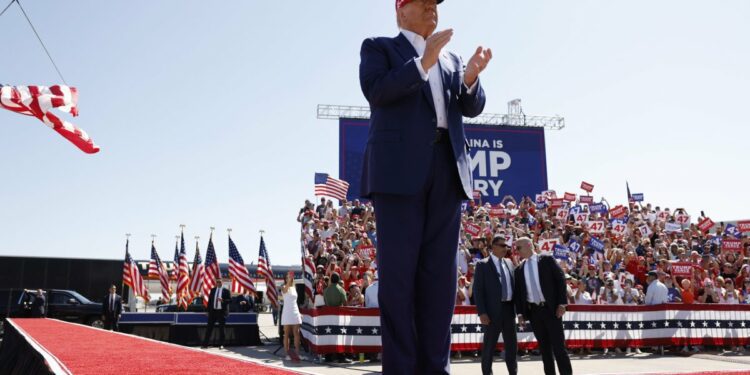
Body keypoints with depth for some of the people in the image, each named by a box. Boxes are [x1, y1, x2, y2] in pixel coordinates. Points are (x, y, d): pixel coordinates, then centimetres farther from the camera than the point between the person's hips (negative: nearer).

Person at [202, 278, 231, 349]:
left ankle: (221, 344, 9)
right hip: (213, 311, 3)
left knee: (221, 328, 3)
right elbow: (209, 300, 11)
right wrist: (208, 311, 6)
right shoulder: (212, 290, 10)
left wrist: (223, 301, -23)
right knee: (209, 327, 2)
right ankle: (205, 344, 5)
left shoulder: (226, 291, -1)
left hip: (222, 311, -3)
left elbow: (230, 300, -6)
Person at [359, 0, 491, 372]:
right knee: (398, 271, -7)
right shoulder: (378, 47, 12)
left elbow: (472, 107, 14)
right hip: (400, 168, -5)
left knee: (440, 271, 1)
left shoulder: (451, 58, 26)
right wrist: (424, 61, -13)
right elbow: (376, 90, -7)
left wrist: (471, 76, -6)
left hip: (446, 169, 5)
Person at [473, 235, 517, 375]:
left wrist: (516, 306, 8)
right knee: (489, 345, 2)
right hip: (493, 310, -5)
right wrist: (482, 312, -16)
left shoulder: (509, 263, 14)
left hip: (509, 308, 5)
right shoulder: (482, 265, -4)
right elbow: (478, 290, -8)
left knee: (512, 344, 12)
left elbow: (513, 284, 17)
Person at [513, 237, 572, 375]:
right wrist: (520, 313, 3)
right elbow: (518, 292, 12)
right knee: (544, 347, 8)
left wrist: (561, 303, -10)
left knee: (558, 345, -4)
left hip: (551, 308, -4)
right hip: (533, 311, 4)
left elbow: (560, 279, -4)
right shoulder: (519, 269, 11)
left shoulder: (546, 259, 0)